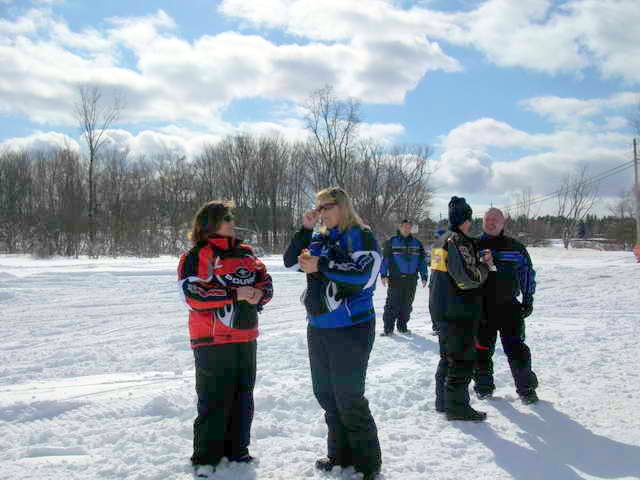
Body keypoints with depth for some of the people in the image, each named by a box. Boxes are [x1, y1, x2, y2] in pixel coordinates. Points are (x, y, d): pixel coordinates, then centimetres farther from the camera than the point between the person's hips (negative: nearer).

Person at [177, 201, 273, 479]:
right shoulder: (197, 256, -8)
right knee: (214, 399, -4)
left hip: (245, 338, 7)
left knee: (243, 396, 13)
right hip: (213, 340, -7)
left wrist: (259, 294, -8)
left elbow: (265, 281, 15)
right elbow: (194, 294, -18)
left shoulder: (245, 252, 13)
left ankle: (237, 450, 27)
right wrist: (234, 293, -19)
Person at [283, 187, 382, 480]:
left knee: (349, 398, -5)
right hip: (318, 328, 7)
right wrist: (305, 229, -3)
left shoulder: (361, 237, -8)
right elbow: (291, 261, 6)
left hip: (351, 329, -7)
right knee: (325, 393, 13)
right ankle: (340, 454, 28)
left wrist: (321, 266, -21)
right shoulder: (319, 239, 12)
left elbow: (362, 275, -20)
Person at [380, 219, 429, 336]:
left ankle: (402, 326, 19)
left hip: (411, 279, 3)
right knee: (392, 304, -7)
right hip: (395, 278, -3)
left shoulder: (417, 243, 12)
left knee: (407, 304, 7)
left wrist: (424, 276, 10)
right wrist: (384, 274, -7)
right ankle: (388, 328, -4)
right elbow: (385, 258, 0)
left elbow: (422, 260, 15)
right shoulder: (391, 242, 2)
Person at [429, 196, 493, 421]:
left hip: (441, 308, 10)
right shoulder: (460, 242, -17)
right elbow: (467, 279, -23)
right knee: (462, 359, -2)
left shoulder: (442, 240, 13)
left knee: (448, 356, 19)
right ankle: (457, 407, 2)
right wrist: (485, 265, -7)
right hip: (460, 312, -10)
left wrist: (478, 262, 11)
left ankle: (443, 400, 26)